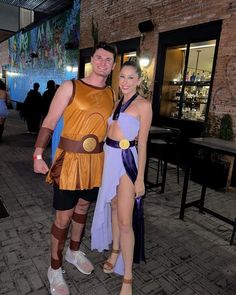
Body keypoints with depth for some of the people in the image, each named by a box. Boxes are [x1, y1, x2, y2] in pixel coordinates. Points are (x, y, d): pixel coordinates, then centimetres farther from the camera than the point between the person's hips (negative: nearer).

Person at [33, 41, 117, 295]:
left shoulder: (111, 94, 8)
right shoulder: (70, 87, -6)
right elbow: (49, 122, -7)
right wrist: (38, 154, -13)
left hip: (96, 161, 5)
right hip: (69, 159, -4)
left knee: (83, 207, 19)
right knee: (64, 215, 3)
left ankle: (74, 252, 43)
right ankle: (55, 269, 27)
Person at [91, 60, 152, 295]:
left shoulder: (143, 105, -7)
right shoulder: (117, 102, 12)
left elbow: (142, 144, -9)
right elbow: (110, 131, 14)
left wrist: (140, 178, -10)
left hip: (126, 161, -6)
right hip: (109, 158, 7)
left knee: (125, 221, -4)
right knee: (113, 207, 19)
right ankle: (115, 252, 40)